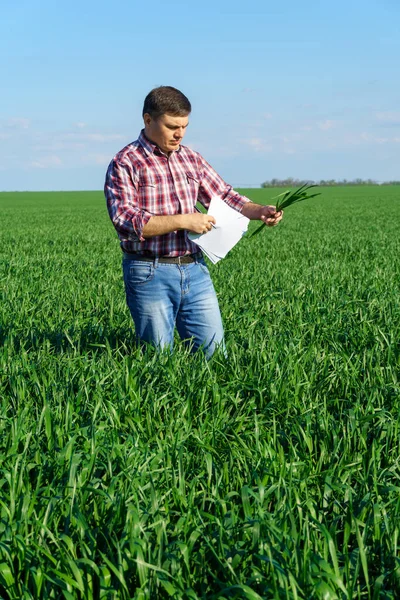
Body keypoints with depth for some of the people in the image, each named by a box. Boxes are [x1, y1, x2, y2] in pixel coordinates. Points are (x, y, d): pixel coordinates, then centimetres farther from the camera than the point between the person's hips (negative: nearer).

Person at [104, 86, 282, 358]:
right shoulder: (125, 164, -7)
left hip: (195, 269, 5)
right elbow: (125, 221, -17)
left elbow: (224, 196, 16)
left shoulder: (191, 159, 12)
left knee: (215, 352, 7)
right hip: (150, 274, -5)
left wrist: (258, 211, -3)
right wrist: (182, 221, -21)